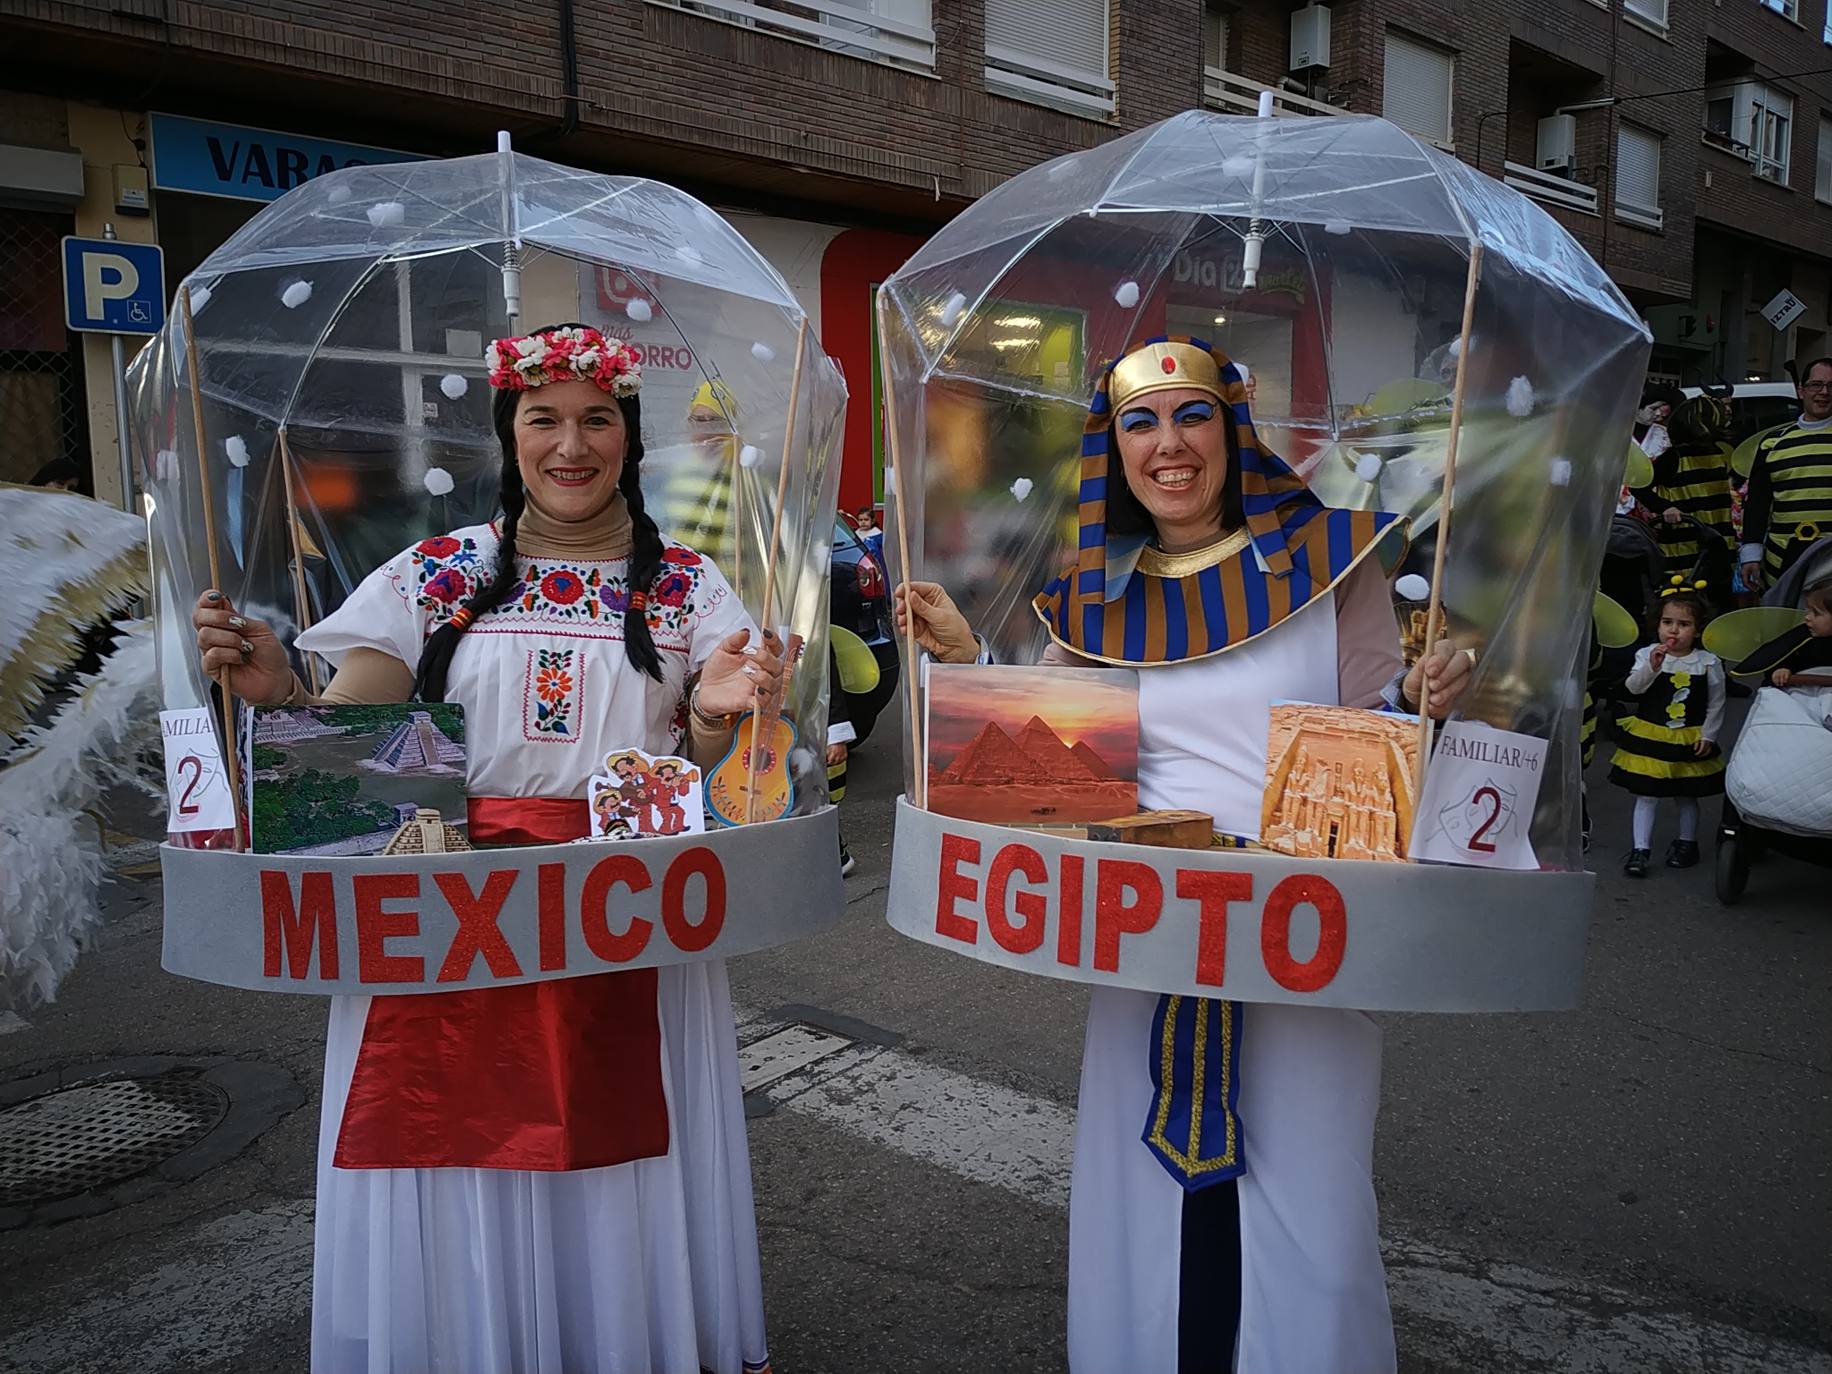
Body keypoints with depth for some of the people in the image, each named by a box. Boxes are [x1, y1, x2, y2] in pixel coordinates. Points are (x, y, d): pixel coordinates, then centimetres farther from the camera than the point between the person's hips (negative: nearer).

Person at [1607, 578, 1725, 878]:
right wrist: (1652, 666, -34)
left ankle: (1687, 842, 34)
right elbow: (1634, 688, -19)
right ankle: (1640, 848, 5)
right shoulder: (1647, 654, -7)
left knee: (1687, 796, 16)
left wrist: (1708, 735, -1)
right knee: (1646, 795, 1)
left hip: (1690, 740, 1)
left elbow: (1716, 703, 2)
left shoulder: (1708, 662, -5)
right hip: (1650, 738, -1)